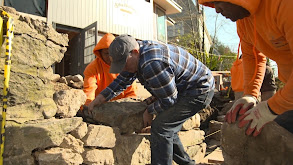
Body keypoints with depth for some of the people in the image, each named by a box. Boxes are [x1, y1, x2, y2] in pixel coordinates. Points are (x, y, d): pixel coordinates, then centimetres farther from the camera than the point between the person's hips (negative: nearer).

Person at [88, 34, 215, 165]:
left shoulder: (152, 64, -33)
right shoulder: (138, 51, -2)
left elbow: (169, 99, -23)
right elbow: (122, 81, 9)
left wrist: (149, 111, -7)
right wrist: (97, 101, 8)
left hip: (200, 91, -10)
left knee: (160, 127, -18)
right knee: (168, 129, 14)